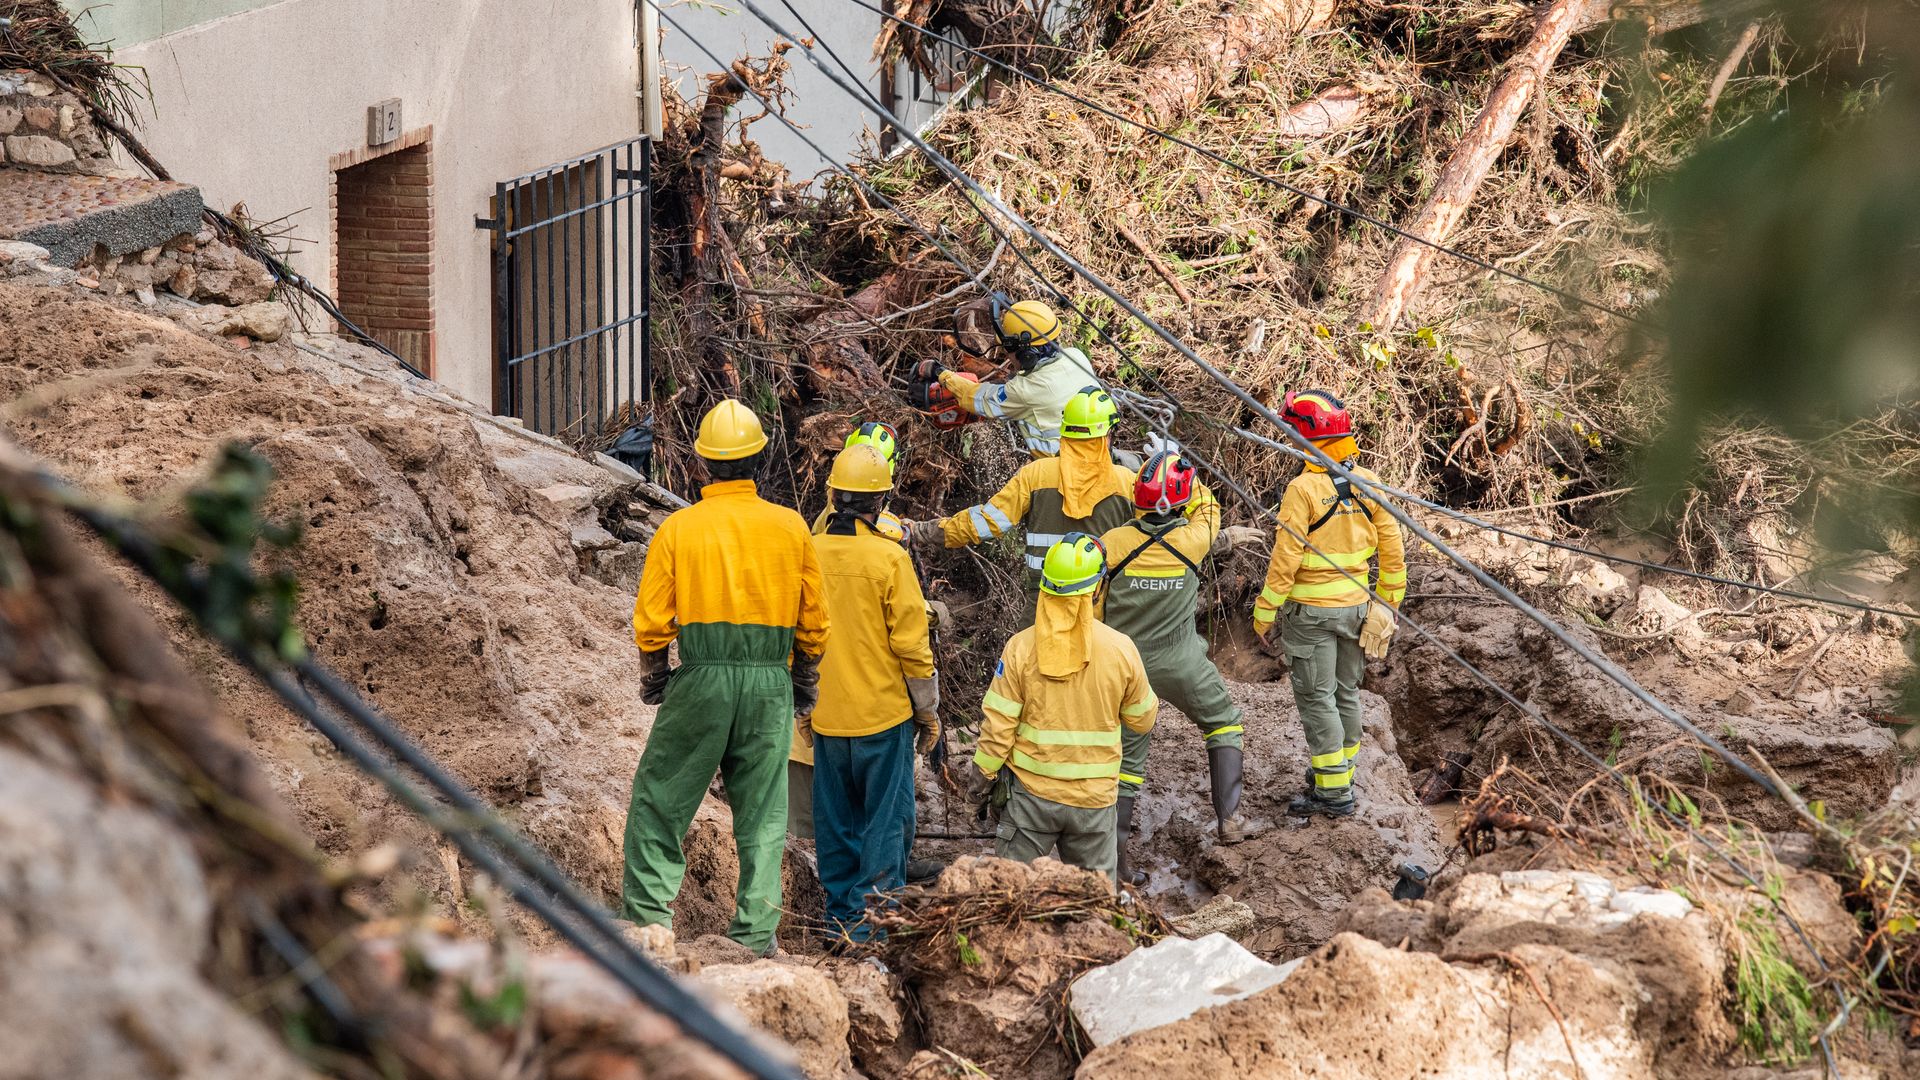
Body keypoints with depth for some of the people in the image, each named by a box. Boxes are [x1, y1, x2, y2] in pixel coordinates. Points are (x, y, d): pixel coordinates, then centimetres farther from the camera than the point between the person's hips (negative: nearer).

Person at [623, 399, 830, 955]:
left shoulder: (677, 528, -2)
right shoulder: (791, 527, 4)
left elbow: (651, 620, -1)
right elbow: (814, 619, 9)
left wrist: (654, 679, 15)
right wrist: (805, 681, 21)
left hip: (701, 679, -2)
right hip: (770, 681, 2)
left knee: (660, 799, 10)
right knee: (762, 813, 8)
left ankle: (648, 914, 6)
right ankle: (756, 935, 8)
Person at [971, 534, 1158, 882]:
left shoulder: (1021, 647, -13)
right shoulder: (1121, 648, -10)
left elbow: (999, 723, -9)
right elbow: (1142, 720, 3)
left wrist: (985, 769, 6)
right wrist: (1152, 703, 24)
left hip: (1032, 790, -1)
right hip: (1095, 796, 1)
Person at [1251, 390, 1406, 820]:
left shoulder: (1303, 489, -19)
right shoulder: (1367, 483, 0)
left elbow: (1285, 562, -18)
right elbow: (1392, 549, 5)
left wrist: (1264, 614, -10)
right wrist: (1389, 601, 18)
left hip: (1310, 610, -6)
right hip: (1356, 605, 6)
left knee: (1317, 698, 1)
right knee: (1346, 692, 18)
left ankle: (1333, 792, 3)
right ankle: (1340, 772, 30)